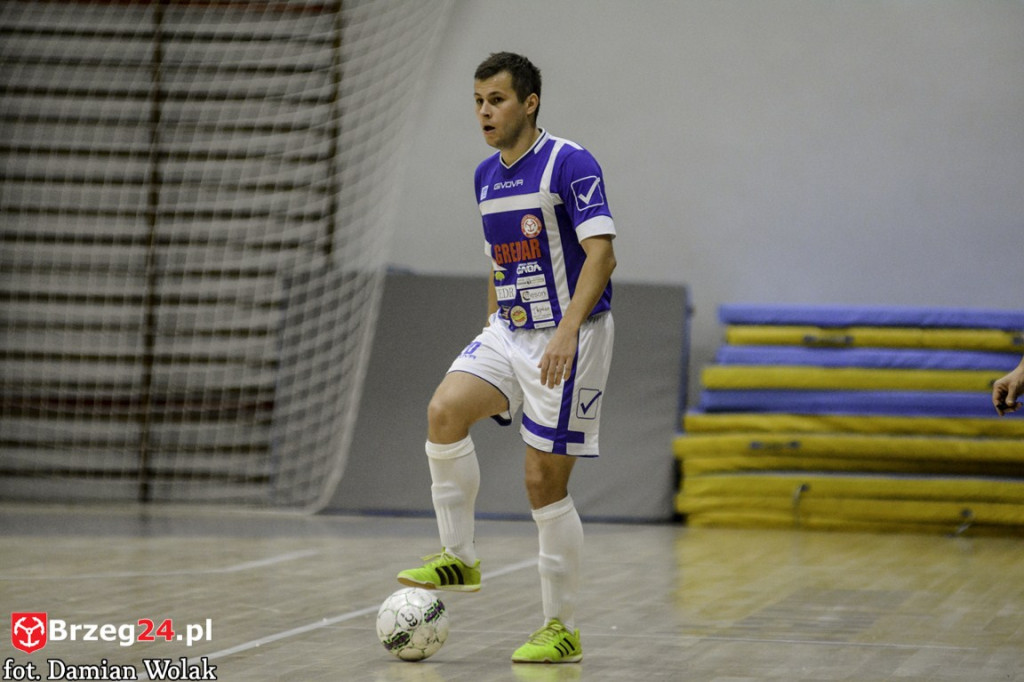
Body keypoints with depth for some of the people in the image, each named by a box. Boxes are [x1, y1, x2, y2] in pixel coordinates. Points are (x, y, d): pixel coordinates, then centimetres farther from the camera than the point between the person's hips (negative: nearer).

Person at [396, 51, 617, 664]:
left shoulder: (570, 164, -12)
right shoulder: (486, 176, 12)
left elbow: (601, 254, -20)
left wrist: (567, 330, -31)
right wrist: (492, 332, 19)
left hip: (569, 336, -6)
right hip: (507, 333, 6)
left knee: (545, 482, -5)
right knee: (445, 410, -21)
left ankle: (562, 628, 7)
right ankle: (459, 558, -8)